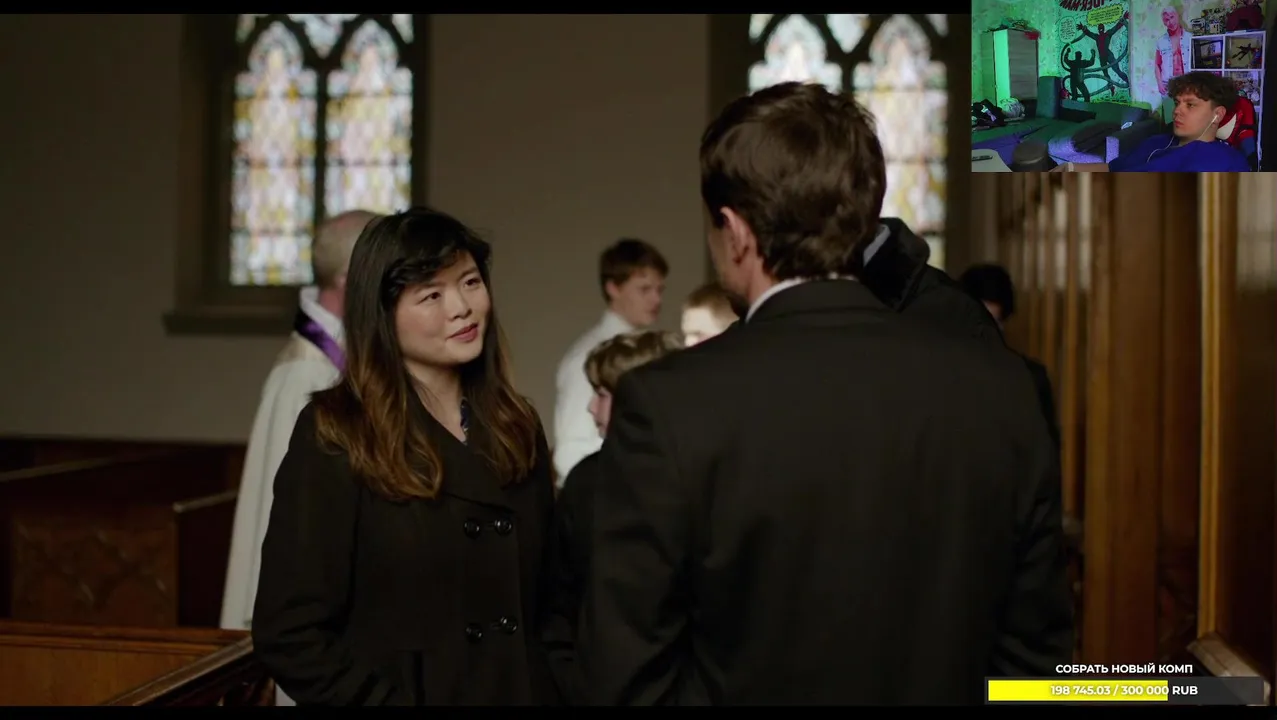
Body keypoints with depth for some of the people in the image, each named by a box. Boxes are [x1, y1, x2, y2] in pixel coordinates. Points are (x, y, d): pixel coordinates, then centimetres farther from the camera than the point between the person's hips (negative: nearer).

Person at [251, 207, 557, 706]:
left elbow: (544, 598, 8)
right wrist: (391, 701, -19)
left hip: (524, 692, 5)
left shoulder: (515, 429, 3)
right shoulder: (335, 438, -13)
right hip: (411, 693, -5)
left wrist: (555, 689, -5)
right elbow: (291, 634, -16)